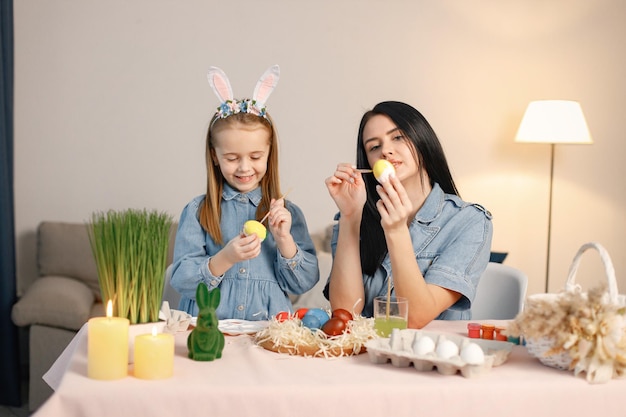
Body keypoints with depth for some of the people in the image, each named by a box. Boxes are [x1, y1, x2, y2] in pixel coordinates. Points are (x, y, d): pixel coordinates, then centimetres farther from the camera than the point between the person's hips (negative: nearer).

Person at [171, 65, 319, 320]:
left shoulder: (286, 213, 10)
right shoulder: (197, 212, 6)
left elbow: (304, 283, 7)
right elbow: (180, 281, -1)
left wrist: (284, 240, -7)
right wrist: (224, 259, -15)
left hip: (270, 330, 1)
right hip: (207, 330, 0)